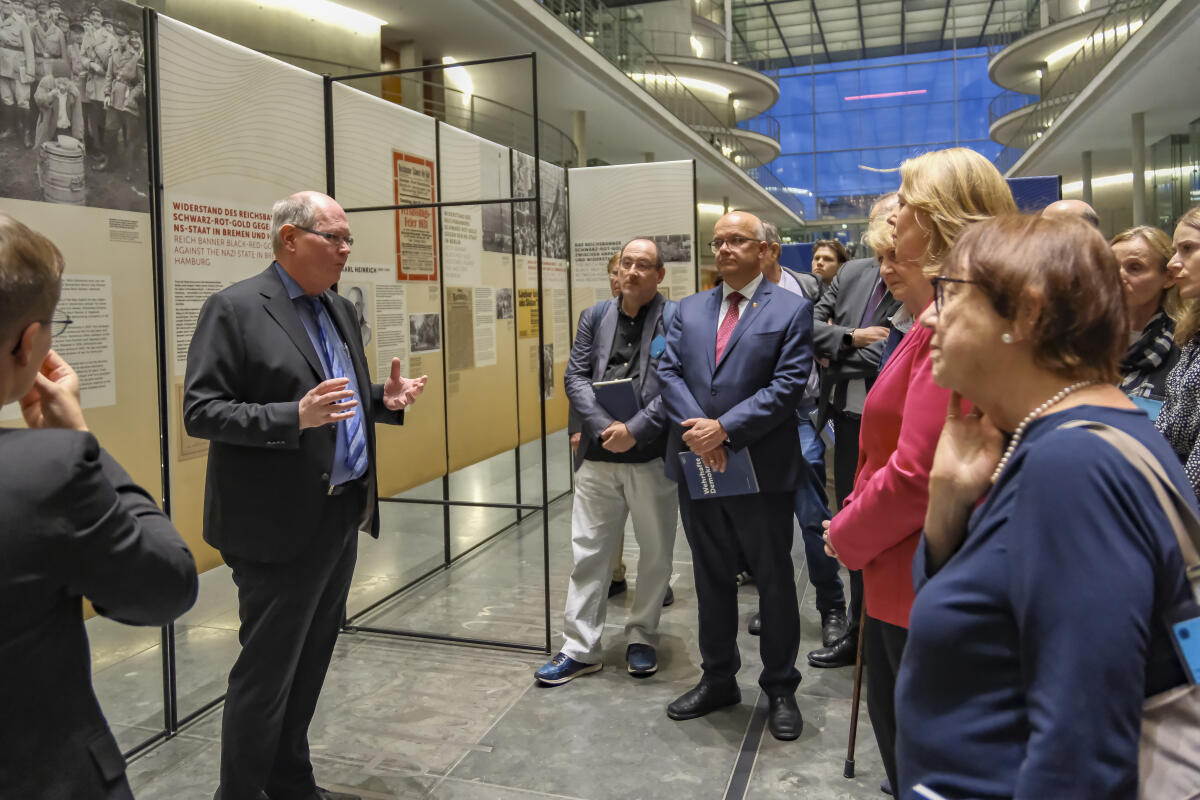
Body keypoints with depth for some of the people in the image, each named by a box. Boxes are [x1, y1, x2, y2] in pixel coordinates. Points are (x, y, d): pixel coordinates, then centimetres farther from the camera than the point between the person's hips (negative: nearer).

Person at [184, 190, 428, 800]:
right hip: (280, 525, -8)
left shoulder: (339, 309, 12)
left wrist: (384, 399, 0)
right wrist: (295, 417, -27)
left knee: (310, 663, 19)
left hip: (341, 518, 8)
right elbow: (200, 412, -15)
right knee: (266, 672, 4)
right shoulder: (234, 308, -11)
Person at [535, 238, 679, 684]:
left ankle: (642, 638, 30)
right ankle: (580, 648, 19)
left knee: (655, 552, 11)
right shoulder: (595, 317, 9)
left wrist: (635, 430, -17)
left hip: (653, 456, -2)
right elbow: (575, 377, 3)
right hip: (598, 455, 3)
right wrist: (605, 426, -11)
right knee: (588, 552, 8)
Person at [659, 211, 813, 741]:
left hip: (762, 470, -4)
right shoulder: (688, 310, 11)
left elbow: (788, 385, -12)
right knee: (711, 579, 16)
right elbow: (669, 373, 2)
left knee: (775, 582, 9)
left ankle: (780, 688, 27)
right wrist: (695, 430, -15)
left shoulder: (791, 310, -2)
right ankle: (718, 679, 33)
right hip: (697, 466, 4)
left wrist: (724, 428, -19)